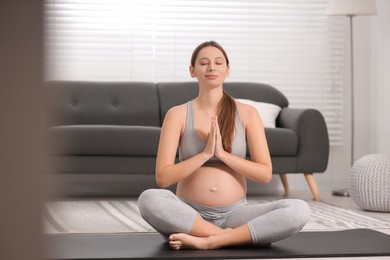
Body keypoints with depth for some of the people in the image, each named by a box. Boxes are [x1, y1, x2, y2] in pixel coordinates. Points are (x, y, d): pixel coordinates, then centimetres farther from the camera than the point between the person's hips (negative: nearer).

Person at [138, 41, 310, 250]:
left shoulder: (247, 114, 3)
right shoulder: (178, 114, 0)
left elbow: (265, 174, -2)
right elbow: (163, 177, -8)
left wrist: (222, 153, -14)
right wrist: (205, 154, -18)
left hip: (233, 214, 1)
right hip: (189, 214, -1)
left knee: (299, 210, -25)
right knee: (149, 199, -35)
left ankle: (208, 241, -26)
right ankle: (233, 237, -24)